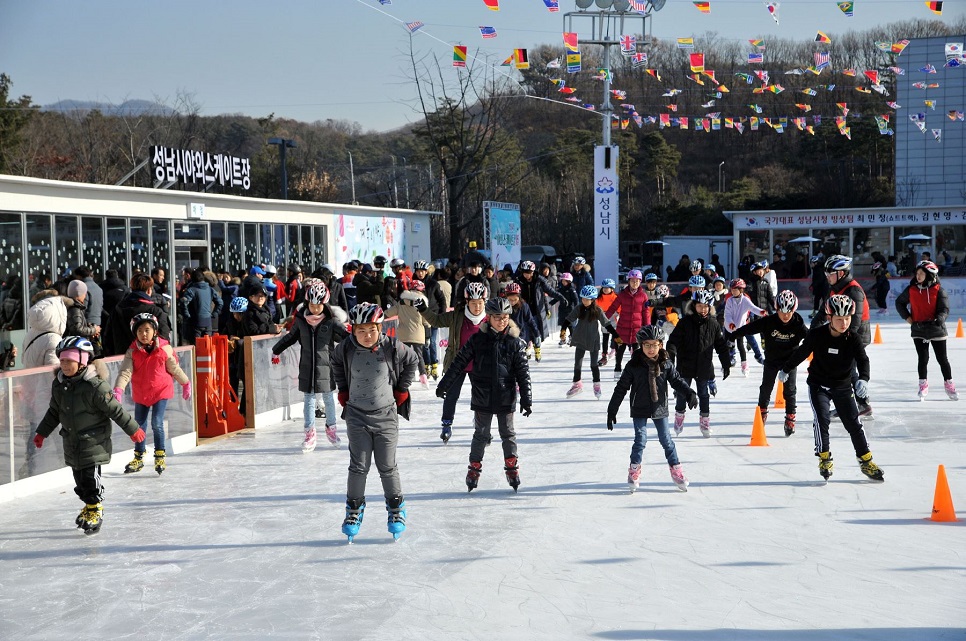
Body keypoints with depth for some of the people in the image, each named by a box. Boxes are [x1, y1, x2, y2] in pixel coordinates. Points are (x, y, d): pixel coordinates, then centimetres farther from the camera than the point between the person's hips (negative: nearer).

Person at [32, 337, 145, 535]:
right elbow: (54, 412, 17)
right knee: (79, 479, 13)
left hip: (93, 442, -6)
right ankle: (89, 506, 32)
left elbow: (115, 410, -14)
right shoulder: (58, 385, 2)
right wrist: (42, 432, 21)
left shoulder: (94, 386, -20)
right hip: (72, 443, 6)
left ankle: (95, 510, 10)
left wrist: (133, 429, -9)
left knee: (91, 477, -6)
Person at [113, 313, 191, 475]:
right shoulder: (132, 352, -7)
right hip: (140, 394, 3)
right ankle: (138, 458, 28)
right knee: (139, 425, 12)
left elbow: (174, 368, 4)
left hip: (161, 391, -3)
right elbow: (125, 372, -16)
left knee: (157, 423, -13)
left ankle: (160, 456, 3)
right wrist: (118, 390, -30)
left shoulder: (164, 349, -9)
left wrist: (186, 383, 14)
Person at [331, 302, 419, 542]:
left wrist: (401, 390, 5)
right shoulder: (346, 349, -10)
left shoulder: (392, 348, -13)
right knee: (358, 466, 3)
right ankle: (354, 510, 19)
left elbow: (411, 361, 6)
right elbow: (336, 363, 14)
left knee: (387, 466, 5)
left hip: (386, 415, -1)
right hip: (357, 415, 1)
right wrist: (343, 391, 11)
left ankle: (396, 508, 23)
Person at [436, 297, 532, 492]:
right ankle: (474, 467, 20)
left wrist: (526, 399, -3)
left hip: (506, 397, 0)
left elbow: (523, 372, 0)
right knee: (481, 434, 8)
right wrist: (444, 385, 1)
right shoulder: (478, 339, -3)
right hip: (482, 397, 0)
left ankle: (512, 467, 23)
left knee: (507, 433, 10)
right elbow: (459, 363, 1)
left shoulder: (515, 343, -2)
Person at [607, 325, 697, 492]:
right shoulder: (634, 365, -10)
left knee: (666, 440, 6)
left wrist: (689, 393, -13)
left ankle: (676, 469, 18)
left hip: (659, 409, 2)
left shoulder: (666, 364, -5)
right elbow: (621, 388, -5)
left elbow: (677, 380, 5)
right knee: (640, 440, -4)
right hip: (639, 410, -2)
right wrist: (612, 410, -4)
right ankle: (634, 471, 11)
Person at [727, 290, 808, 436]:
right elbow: (748, 328, -20)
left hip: (790, 360, -1)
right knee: (766, 387, 12)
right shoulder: (768, 322, -23)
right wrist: (731, 335, -18)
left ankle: (790, 418, 10)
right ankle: (762, 412, 34)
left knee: (789, 390, -2)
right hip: (771, 360, 1)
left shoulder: (798, 324, -20)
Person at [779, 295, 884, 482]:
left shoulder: (854, 339, -15)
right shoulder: (817, 335, -16)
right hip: (818, 385, -1)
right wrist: (786, 370, 13)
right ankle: (824, 458, -4)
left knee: (854, 423, 1)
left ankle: (866, 461, 13)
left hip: (843, 387, 1)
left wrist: (863, 379, -49)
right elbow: (801, 353, 0)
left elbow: (862, 360, -29)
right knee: (822, 418, -18)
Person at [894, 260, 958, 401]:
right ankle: (923, 386, 13)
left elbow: (944, 310, -10)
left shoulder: (938, 290, -8)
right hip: (918, 330, 1)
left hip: (937, 330, -1)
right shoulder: (911, 289, 1)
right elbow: (899, 302, 15)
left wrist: (938, 320, -29)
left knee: (942, 359, 7)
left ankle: (949, 385, 20)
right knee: (923, 359, 1)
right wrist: (907, 317, 5)